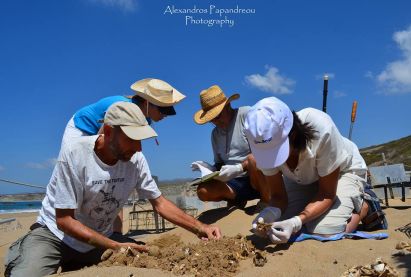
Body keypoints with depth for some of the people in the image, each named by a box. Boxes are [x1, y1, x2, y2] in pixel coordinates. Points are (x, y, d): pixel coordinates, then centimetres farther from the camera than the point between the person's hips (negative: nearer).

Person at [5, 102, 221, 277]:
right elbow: (64, 221, -22)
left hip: (101, 238, 5)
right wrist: (116, 246, -28)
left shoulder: (136, 160, -13)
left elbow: (159, 203, -2)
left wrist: (200, 228, -13)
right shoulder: (74, 153, -25)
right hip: (54, 234, -5)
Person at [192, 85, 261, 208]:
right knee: (203, 191, -17)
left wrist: (239, 168, -23)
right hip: (237, 182, 5)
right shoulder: (215, 133, 13)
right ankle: (236, 199, 10)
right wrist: (211, 169, -3)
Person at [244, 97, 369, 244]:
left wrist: (297, 221, -43)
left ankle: (362, 205, 5)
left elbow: (327, 195, -28)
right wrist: (270, 212, -42)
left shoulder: (322, 130, -39)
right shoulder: (266, 145, -27)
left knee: (324, 229, -27)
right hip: (302, 178, 5)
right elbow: (278, 196, -18)